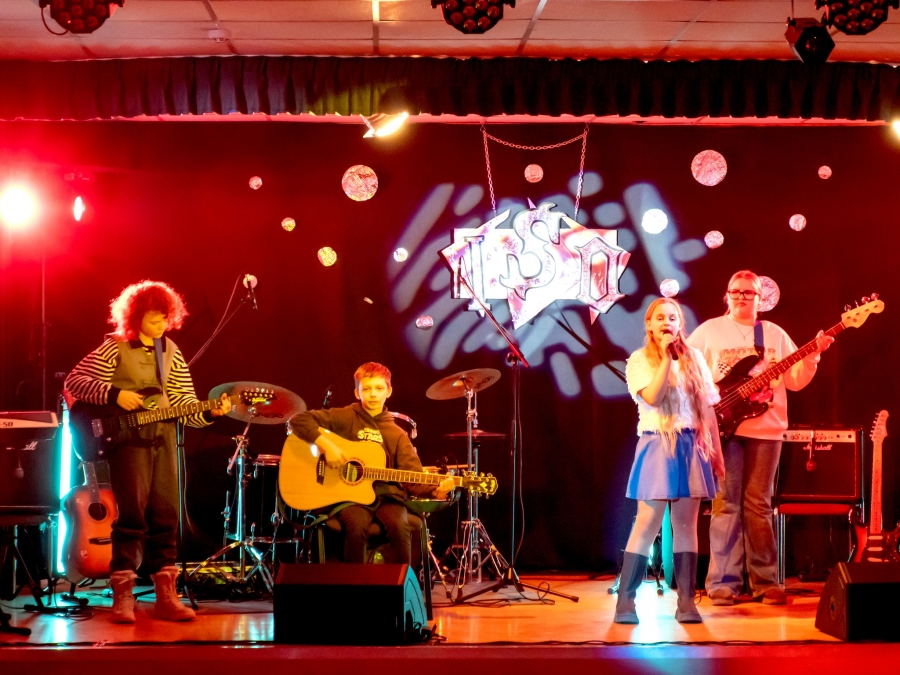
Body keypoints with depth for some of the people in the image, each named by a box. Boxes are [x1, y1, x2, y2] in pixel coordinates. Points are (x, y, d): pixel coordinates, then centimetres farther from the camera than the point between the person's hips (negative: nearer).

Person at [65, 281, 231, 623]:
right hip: (126, 437, -5)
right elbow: (74, 381, -7)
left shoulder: (171, 351, 12)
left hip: (163, 438, 5)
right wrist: (114, 394, -18)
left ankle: (166, 596, 10)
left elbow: (185, 403, 10)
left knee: (165, 516, 4)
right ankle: (122, 596, -1)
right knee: (132, 515, -9)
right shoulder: (115, 348, -4)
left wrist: (211, 412, -9)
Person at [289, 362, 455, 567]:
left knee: (400, 526, -30)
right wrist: (326, 445, -18)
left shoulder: (397, 434, 10)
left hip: (386, 498, 2)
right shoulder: (345, 418, 2)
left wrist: (435, 490, -19)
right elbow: (299, 420, -6)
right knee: (356, 525, -34)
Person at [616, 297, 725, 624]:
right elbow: (652, 397, -17)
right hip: (657, 447, -3)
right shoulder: (640, 360, 0)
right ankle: (625, 600, -4)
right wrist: (665, 357, -15)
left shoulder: (694, 358, 11)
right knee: (647, 524, -8)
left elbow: (708, 409, 12)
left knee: (686, 524, 3)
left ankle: (686, 601, 5)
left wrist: (717, 452, 9)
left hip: (691, 447, 3)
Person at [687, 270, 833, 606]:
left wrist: (812, 355, -7)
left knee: (758, 505, 5)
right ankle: (723, 584, -3)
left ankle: (764, 582, 9)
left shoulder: (775, 335, 14)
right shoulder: (709, 331, 6)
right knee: (726, 504, -5)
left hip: (765, 429, 2)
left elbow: (795, 380, 10)